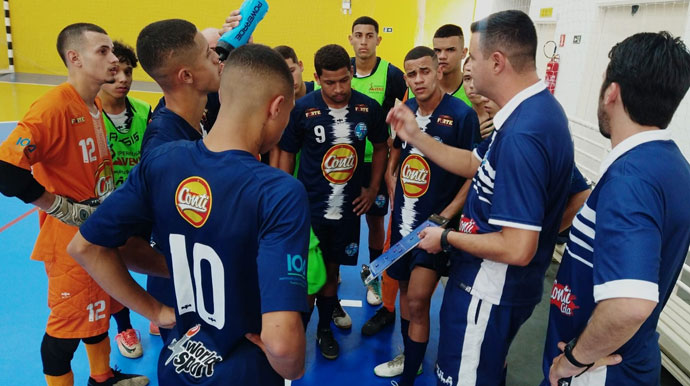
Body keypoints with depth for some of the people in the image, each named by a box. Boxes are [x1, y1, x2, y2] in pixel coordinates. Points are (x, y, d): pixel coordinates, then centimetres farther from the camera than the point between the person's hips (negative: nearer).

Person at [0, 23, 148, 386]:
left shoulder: (95, 104, 4)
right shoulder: (54, 105, -23)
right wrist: (64, 209, -20)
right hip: (71, 239, -8)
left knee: (99, 307, 23)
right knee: (68, 321, 9)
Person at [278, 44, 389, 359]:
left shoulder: (369, 108, -7)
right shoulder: (302, 108, -12)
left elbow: (381, 147, 8)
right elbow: (287, 153, -2)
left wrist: (373, 188, 3)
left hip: (348, 207, 2)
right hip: (308, 207, -2)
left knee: (332, 269, 16)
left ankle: (324, 328, 37)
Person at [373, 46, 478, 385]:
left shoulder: (462, 116, -15)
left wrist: (445, 216, -18)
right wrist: (394, 195, 10)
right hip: (403, 218, 6)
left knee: (418, 300, -6)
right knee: (405, 289, 18)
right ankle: (410, 357, 40)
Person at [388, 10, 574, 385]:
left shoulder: (521, 134, -32)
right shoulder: (536, 108, 1)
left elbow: (517, 249, -32)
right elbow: (475, 164, 12)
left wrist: (446, 237, -17)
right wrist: (415, 136, 6)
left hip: (490, 290, -9)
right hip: (495, 284, 9)